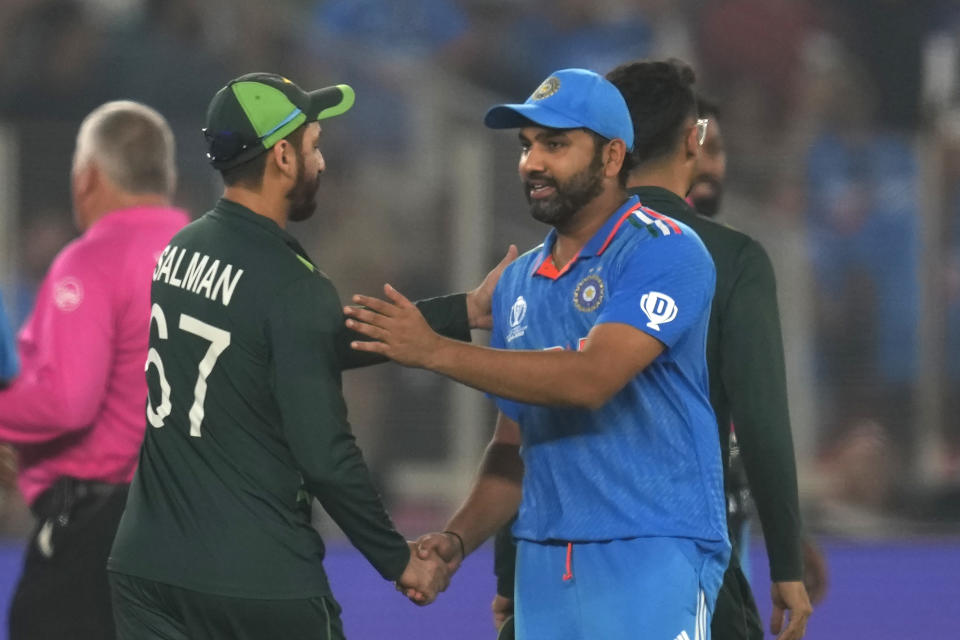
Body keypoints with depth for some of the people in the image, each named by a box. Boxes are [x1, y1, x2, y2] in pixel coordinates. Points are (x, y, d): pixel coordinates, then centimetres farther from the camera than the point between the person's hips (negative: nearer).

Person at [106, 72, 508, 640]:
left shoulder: (182, 250, 8)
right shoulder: (293, 287, -15)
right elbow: (326, 457, -16)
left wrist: (465, 311, 15)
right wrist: (399, 561, -4)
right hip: (260, 584, -7)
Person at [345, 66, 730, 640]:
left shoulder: (663, 250, -8)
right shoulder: (519, 282, 17)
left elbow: (590, 378, -21)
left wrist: (434, 351, -18)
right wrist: (460, 539, 3)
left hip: (650, 555, -7)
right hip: (542, 565, 7)